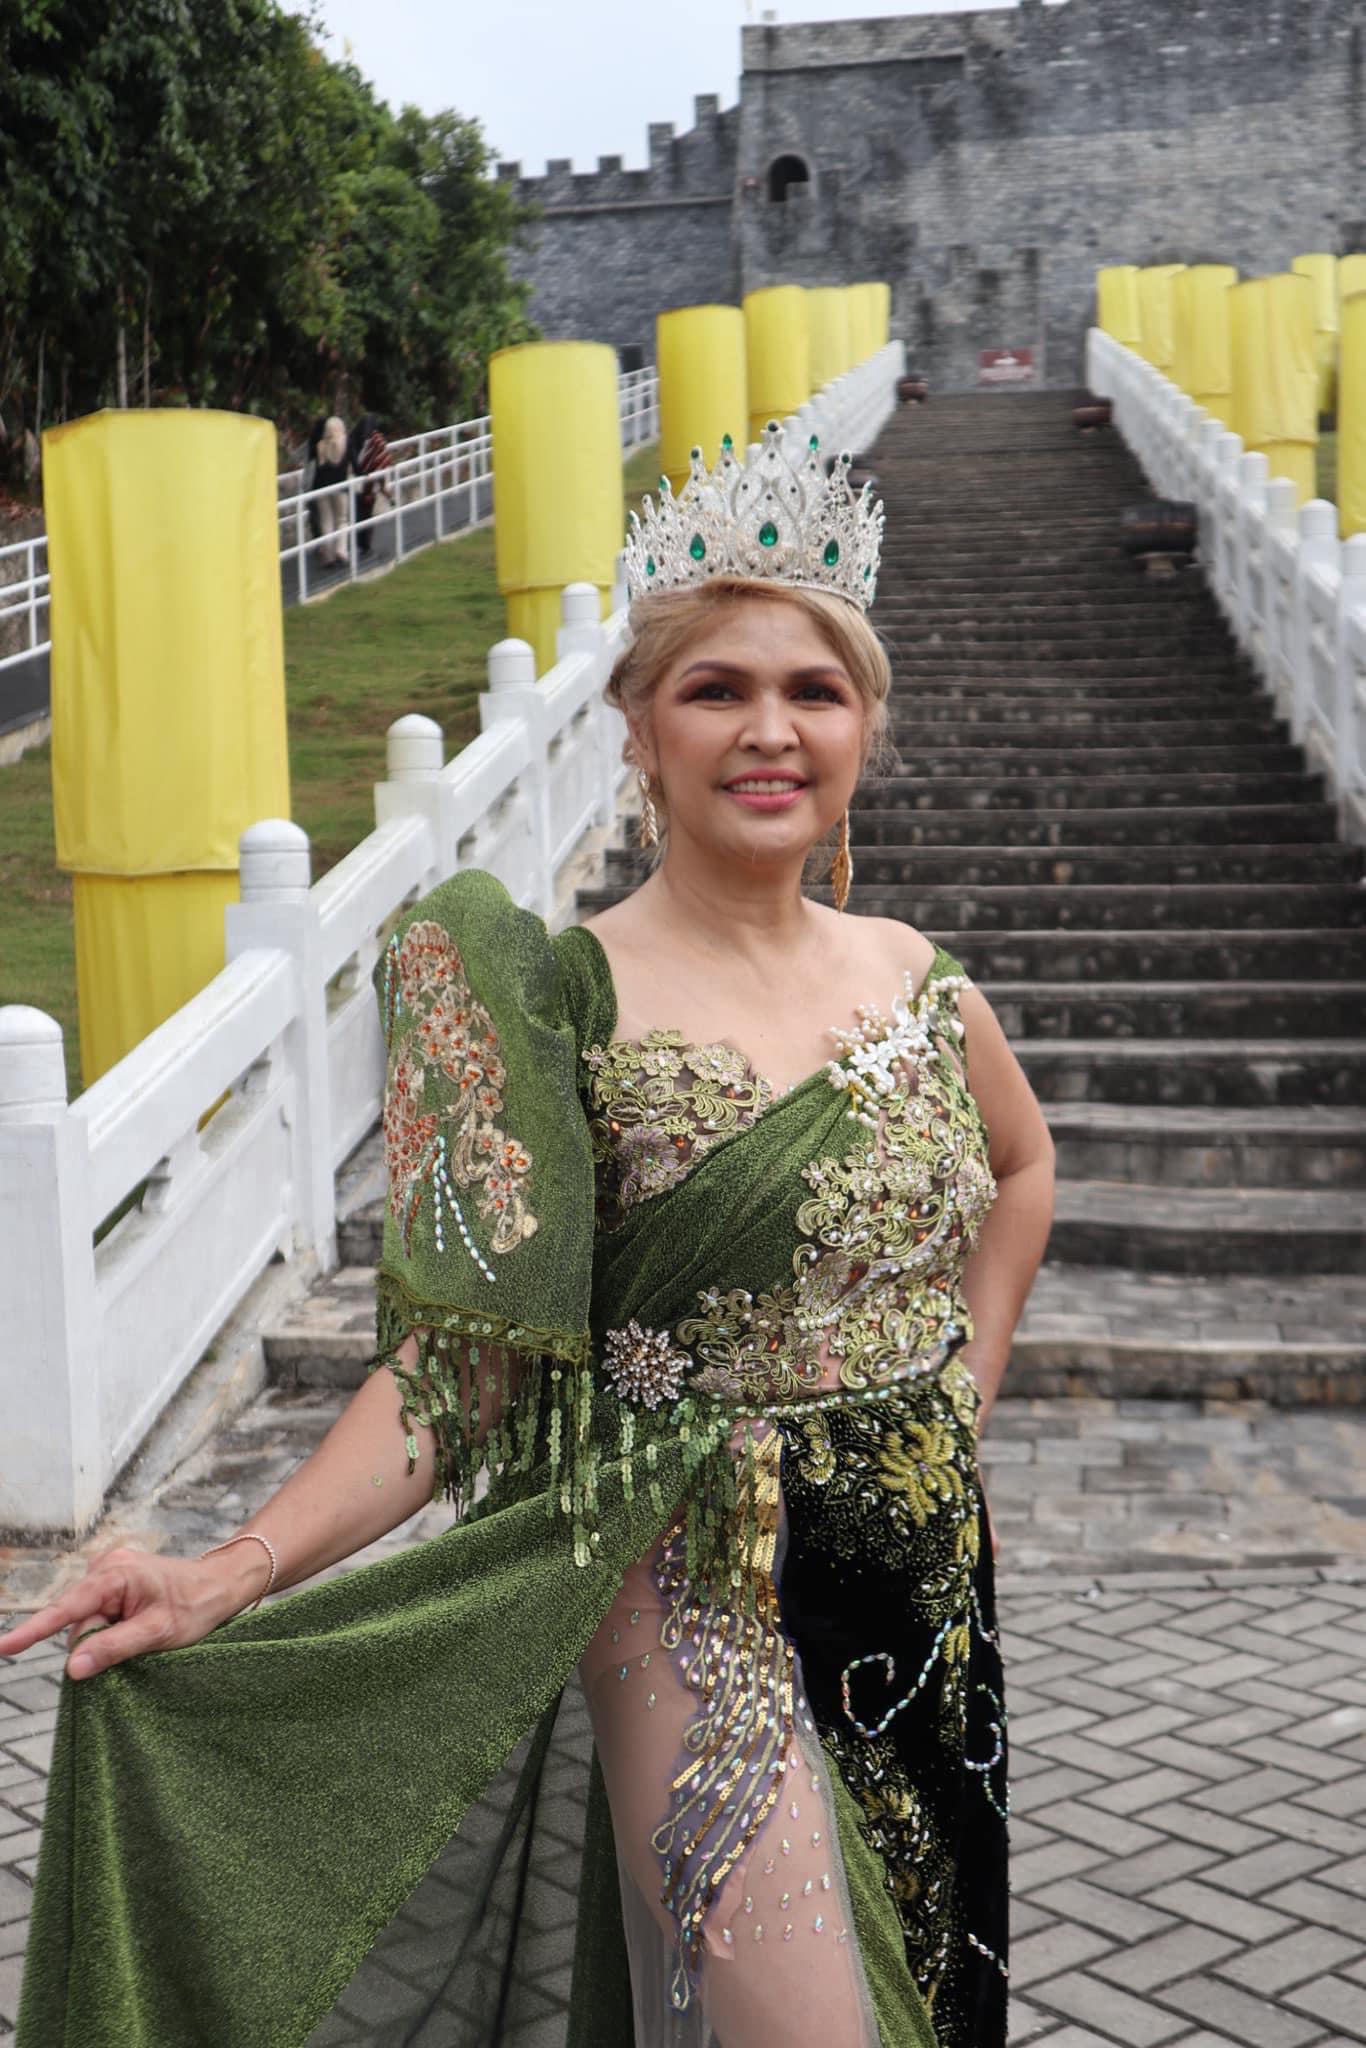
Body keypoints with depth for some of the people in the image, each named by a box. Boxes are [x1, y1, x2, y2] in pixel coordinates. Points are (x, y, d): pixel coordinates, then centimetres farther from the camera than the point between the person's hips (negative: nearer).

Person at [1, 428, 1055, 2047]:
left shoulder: (916, 981, 0)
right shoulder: (570, 1006, -16)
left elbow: (1021, 1161, 21)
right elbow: (462, 1365, -18)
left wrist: (965, 1387, 11)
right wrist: (239, 1570, -29)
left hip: (930, 1583, 6)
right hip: (705, 1597, -6)